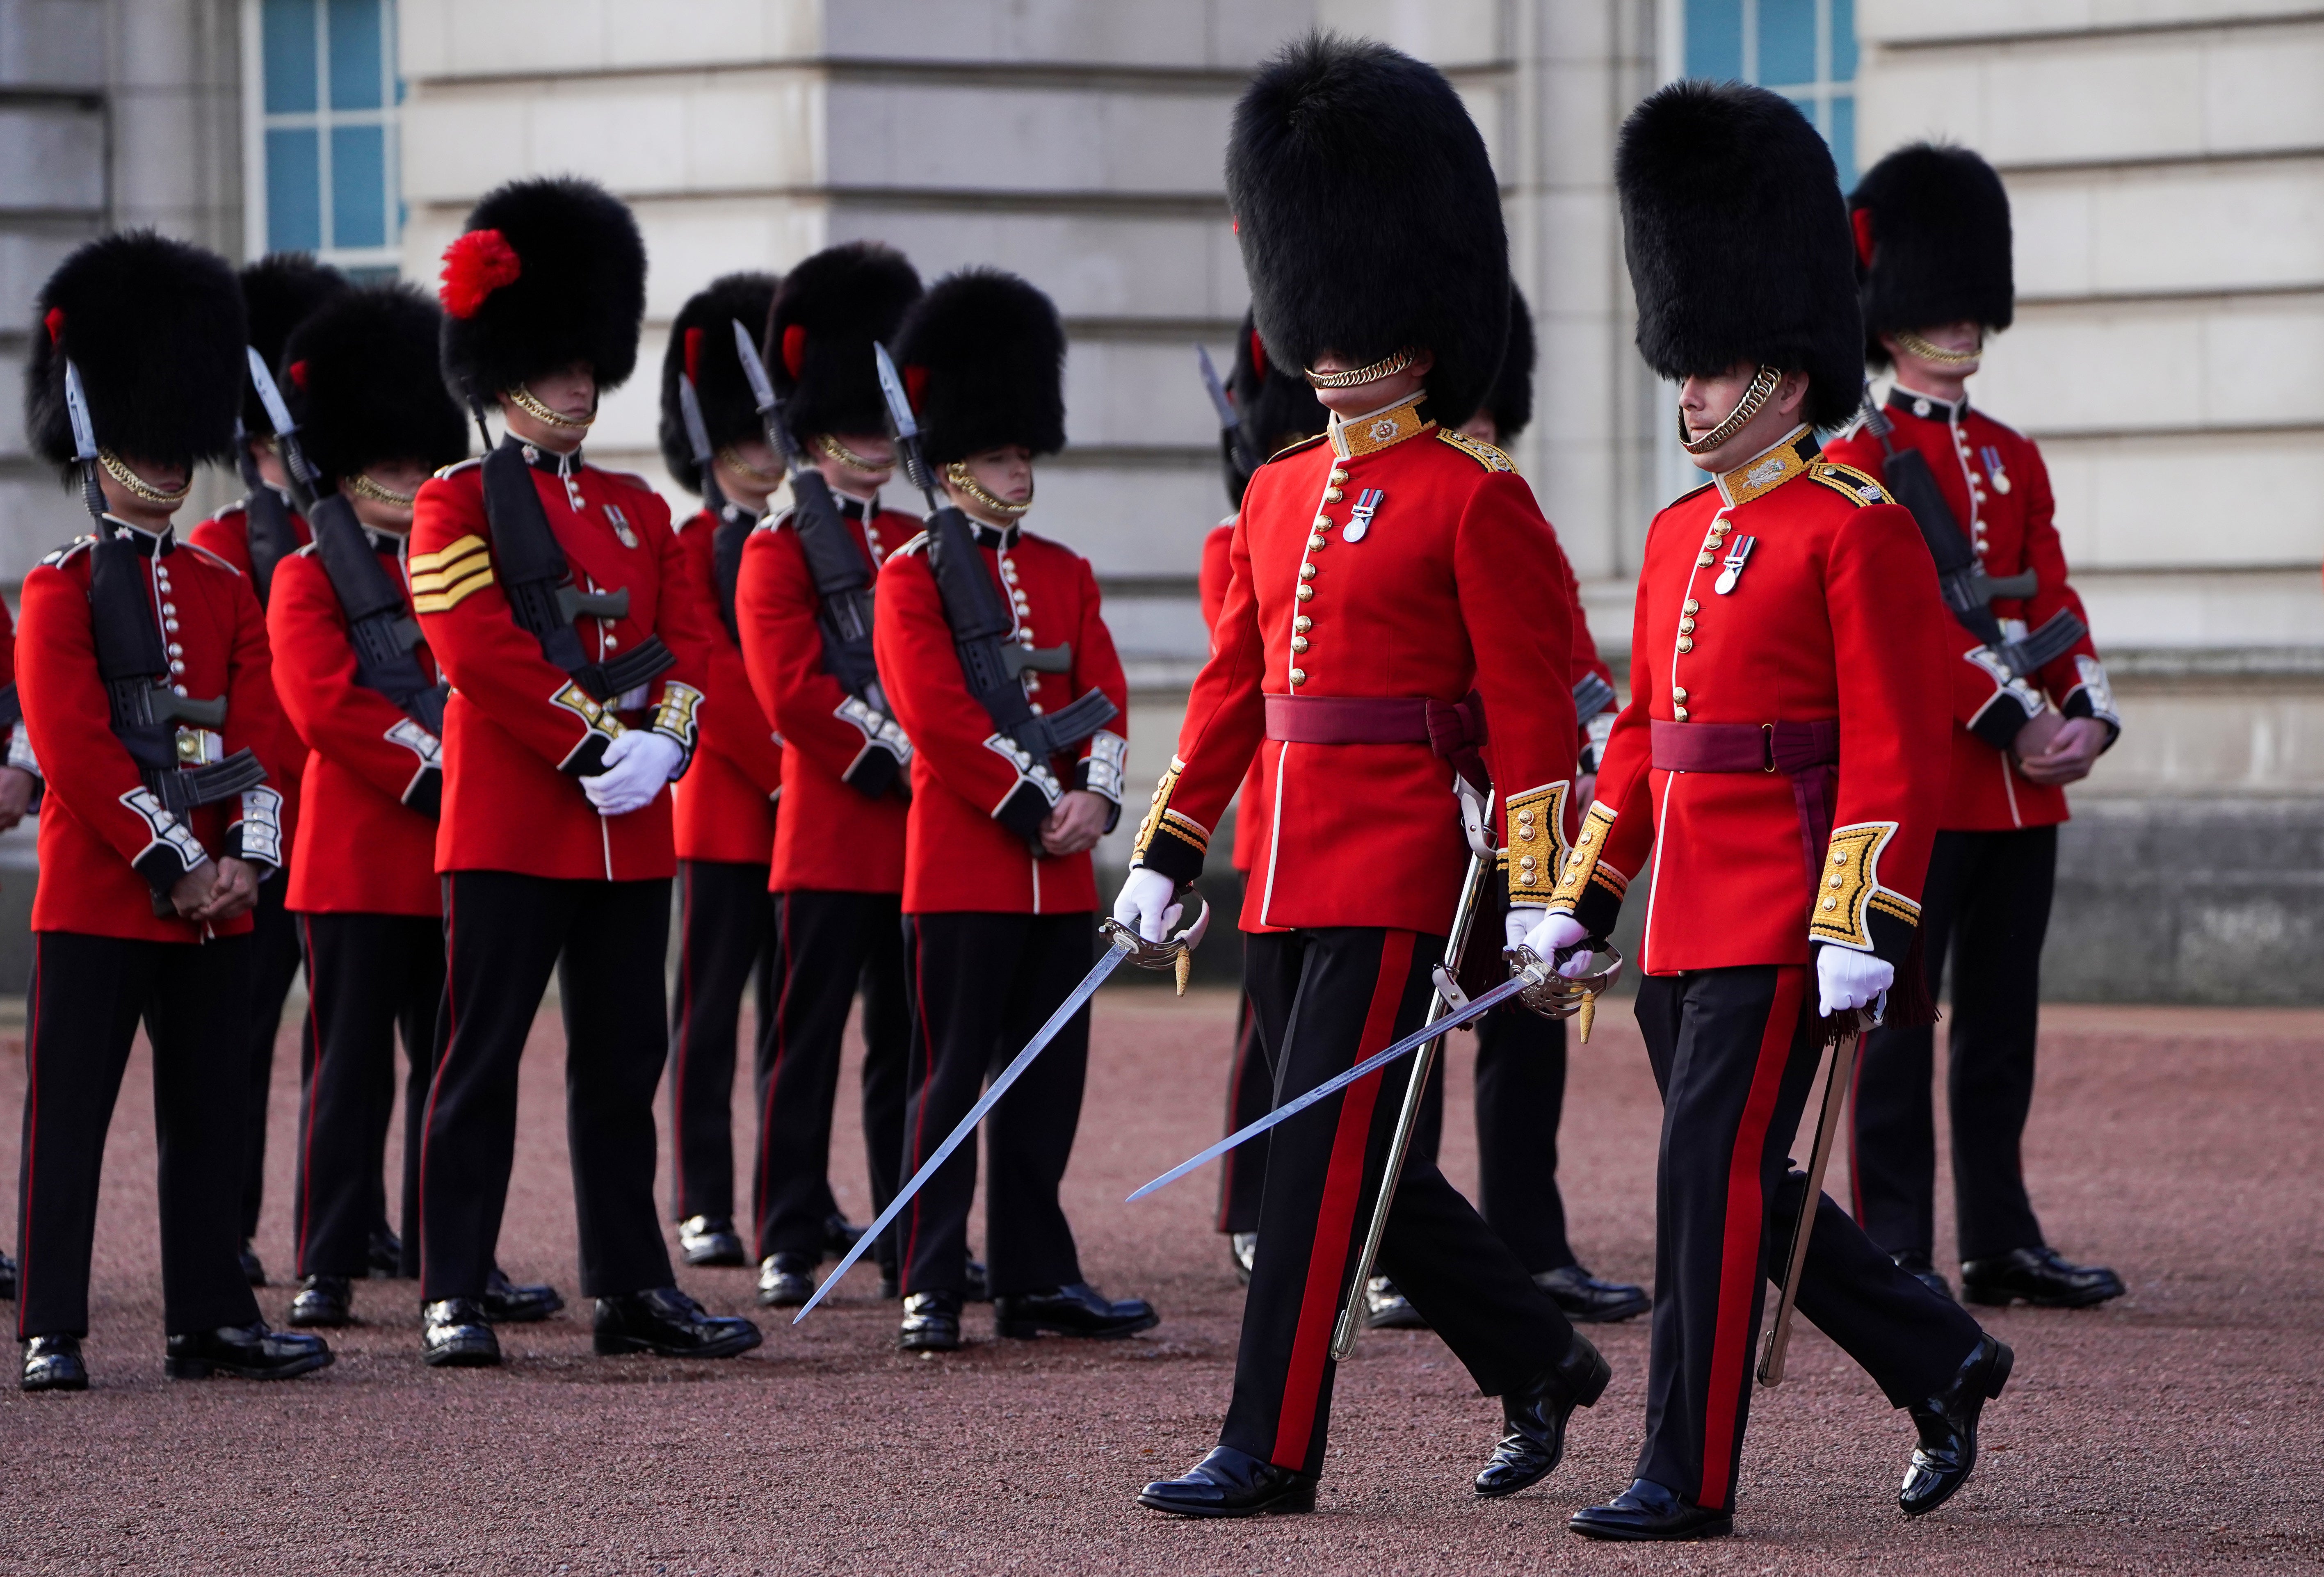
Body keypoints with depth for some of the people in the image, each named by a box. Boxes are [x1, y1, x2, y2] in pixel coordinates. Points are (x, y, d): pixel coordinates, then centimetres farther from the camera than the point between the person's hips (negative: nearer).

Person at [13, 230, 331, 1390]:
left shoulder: (224, 589, 13)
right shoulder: (60, 590, -4)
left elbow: (260, 730, 8)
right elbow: (76, 749, -12)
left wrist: (244, 860, -7)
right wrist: (171, 866, -16)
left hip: (213, 897, 6)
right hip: (98, 893, -6)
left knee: (208, 1114, 9)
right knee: (71, 1112, -4)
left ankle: (211, 1318, 15)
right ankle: (51, 1331, -2)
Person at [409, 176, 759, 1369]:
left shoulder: (639, 509, 17)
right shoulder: (458, 503, -2)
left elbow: (690, 636, 9)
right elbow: (479, 651, -14)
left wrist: (662, 740, -10)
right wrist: (595, 743, -18)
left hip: (632, 830, 6)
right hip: (511, 824, -6)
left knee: (623, 1063, 8)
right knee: (482, 1056, -4)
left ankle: (632, 1290, 13)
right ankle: (454, 1297, -2)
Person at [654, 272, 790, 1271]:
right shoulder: (685, 551, -3)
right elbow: (708, 679, -11)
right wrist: (783, 768, -17)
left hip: (804, 809, 5)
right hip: (724, 807, -5)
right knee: (710, 1015, 0)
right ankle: (706, 1209, 1)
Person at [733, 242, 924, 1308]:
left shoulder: (917, 542, 16)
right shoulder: (782, 547, -2)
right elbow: (791, 689, -12)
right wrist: (888, 749, -14)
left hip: (918, 827, 6)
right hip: (830, 828, -6)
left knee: (909, 1041, 8)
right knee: (808, 1039, -3)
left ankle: (911, 1239, 12)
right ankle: (789, 1245, -1)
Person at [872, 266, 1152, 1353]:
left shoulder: (1065, 573, 15)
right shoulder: (913, 573, -4)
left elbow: (1105, 694, 9)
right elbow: (936, 713, -13)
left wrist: (1095, 797, -9)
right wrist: (1030, 805, -14)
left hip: (1060, 872, 6)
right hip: (962, 864, -6)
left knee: (1048, 1081, 7)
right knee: (951, 1078, -4)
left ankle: (1037, 1280, 13)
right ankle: (930, 1289, -3)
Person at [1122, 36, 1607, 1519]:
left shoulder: (1476, 498, -7)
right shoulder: (1280, 496, 14)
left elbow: (1533, 710, -10)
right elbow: (1234, 686, 19)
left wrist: (1536, 891, -14)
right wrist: (1165, 856, 16)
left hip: (1397, 868, -8)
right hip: (1290, 871, 8)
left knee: (1323, 1147, -8)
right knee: (1358, 1157, 11)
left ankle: (1270, 1450, -6)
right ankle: (1541, 1362, 26)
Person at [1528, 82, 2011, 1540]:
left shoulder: (1858, 531, -9)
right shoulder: (1683, 535, 16)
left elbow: (1899, 753, -14)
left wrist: (1863, 933, -19)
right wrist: (1578, 903, 16)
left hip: (1781, 923, -8)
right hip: (1689, 917, 8)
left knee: (1712, 1173, -9)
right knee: (1741, 1186, 12)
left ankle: (1690, 1475, -4)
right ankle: (1946, 1366, 28)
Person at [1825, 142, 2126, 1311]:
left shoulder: (2014, 457, 16)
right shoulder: (1861, 459, -5)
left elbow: (2052, 601, 12)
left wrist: (2085, 712, -6)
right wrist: (2012, 722, -18)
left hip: (2023, 792, 7)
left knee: (2002, 1020, 9)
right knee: (1899, 1019, -4)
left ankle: (2002, 1242, 14)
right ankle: (1894, 1252, -2)